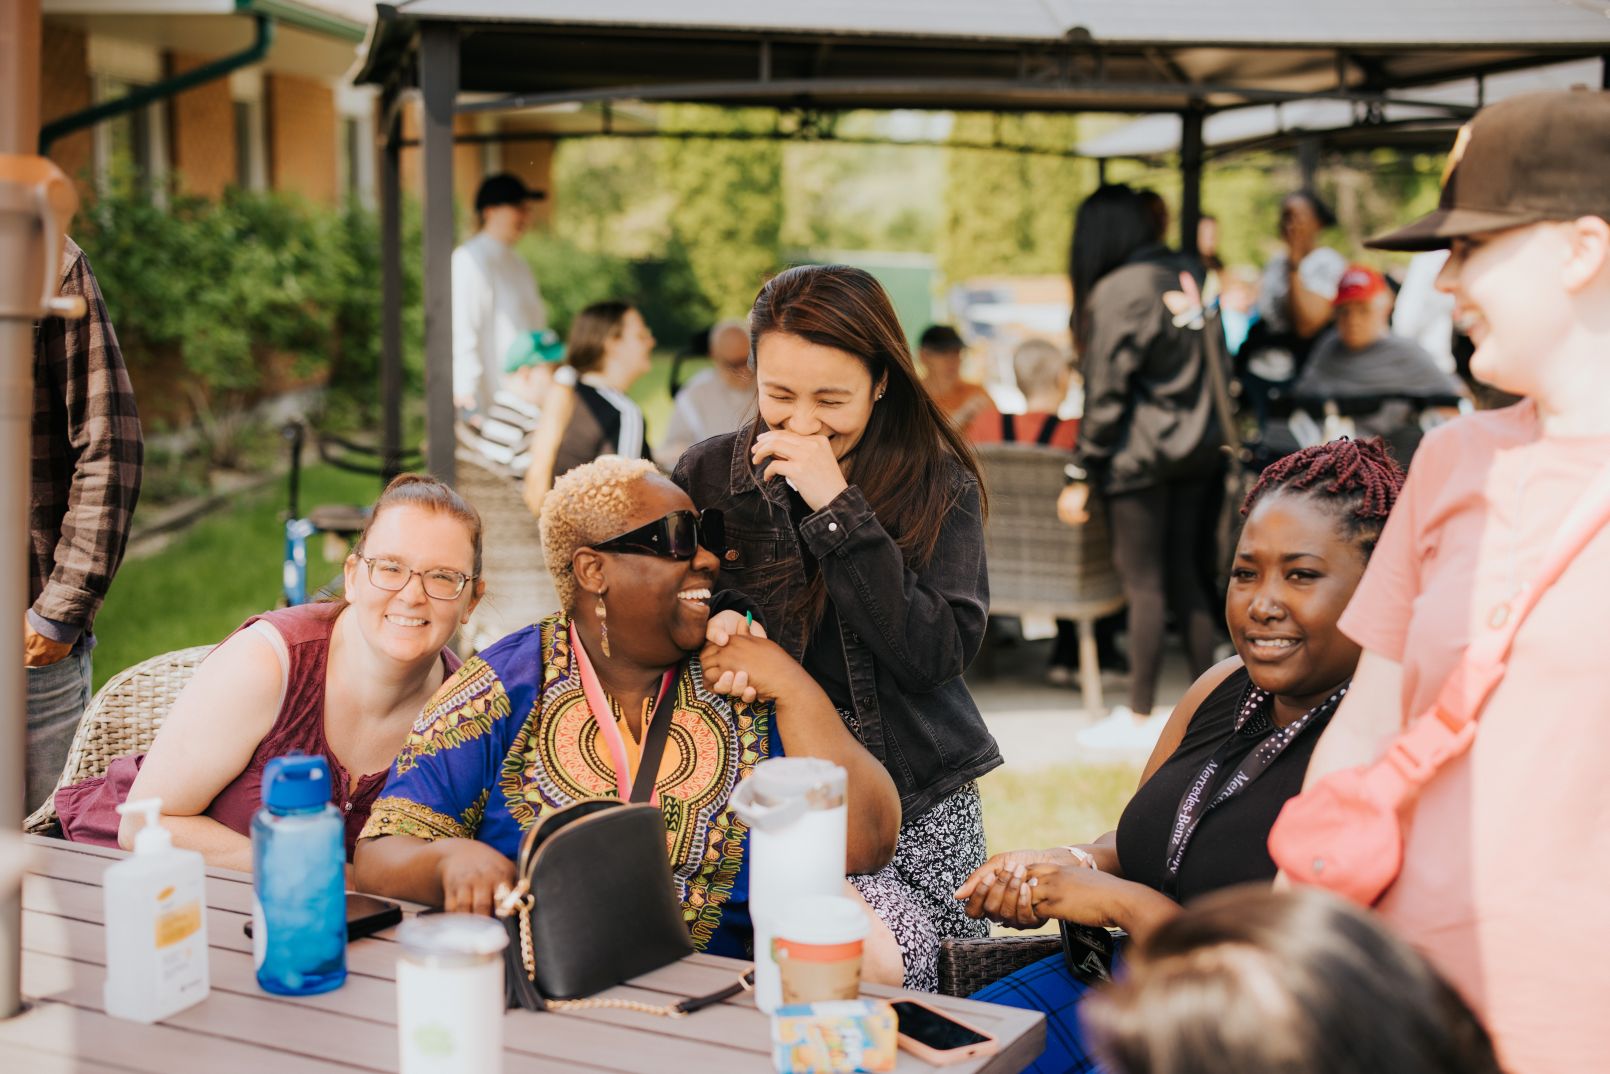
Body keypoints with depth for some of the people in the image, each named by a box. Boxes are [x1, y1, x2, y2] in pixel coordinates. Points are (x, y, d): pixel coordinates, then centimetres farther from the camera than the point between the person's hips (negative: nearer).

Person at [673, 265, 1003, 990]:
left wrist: (839, 509, -18)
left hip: (912, 802, -1)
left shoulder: (937, 485, -1)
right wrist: (704, 622, -14)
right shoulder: (709, 474, 4)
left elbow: (937, 655, -13)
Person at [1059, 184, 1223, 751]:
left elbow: (1106, 393, -14)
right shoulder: (1181, 278, 11)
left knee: (1143, 582, -2)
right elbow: (1207, 370, 13)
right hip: (1195, 447, 8)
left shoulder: (1116, 290, -12)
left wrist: (1081, 476, -10)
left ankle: (1138, 717, 5)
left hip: (1140, 454, -8)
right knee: (1182, 577, 14)